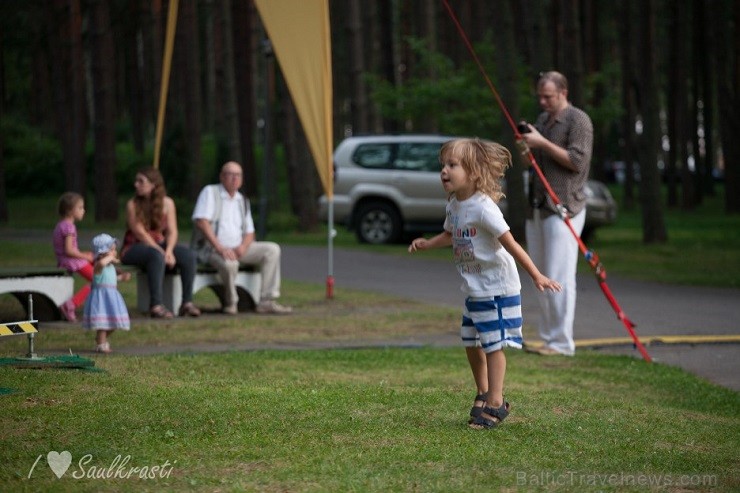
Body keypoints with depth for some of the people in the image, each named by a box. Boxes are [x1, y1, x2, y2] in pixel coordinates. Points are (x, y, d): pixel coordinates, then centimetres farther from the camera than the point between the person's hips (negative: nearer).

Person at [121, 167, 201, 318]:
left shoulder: (167, 203, 3)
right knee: (157, 256, -38)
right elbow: (140, 233, -15)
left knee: (188, 254, -21)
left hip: (159, 245, 4)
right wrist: (162, 252, -23)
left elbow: (172, 231, -2)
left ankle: (187, 302, -19)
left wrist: (169, 251, -22)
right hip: (134, 248, -4)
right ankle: (156, 305, -39)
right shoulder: (132, 204, -8)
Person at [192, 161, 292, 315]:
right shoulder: (210, 192, -3)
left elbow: (249, 233, 16)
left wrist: (243, 247, -9)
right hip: (211, 249, -7)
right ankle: (230, 302, -12)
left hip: (237, 248, 7)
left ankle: (267, 301, -15)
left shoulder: (242, 201, 17)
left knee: (272, 249, -10)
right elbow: (202, 221, -15)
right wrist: (220, 248, -23)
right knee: (230, 263, -39)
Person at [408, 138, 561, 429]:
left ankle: (495, 403, 2)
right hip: (474, 290, 9)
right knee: (471, 343, 15)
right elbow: (450, 235, 23)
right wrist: (428, 244, 5)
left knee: (493, 345, -5)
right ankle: (483, 393, 32)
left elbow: (511, 244, -24)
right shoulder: (454, 206, 3)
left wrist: (536, 276, -26)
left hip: (497, 289, -9)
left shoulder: (483, 207, -23)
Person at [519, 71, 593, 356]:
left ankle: (562, 342, -9)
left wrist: (542, 143, -16)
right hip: (537, 207, 8)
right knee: (541, 278, 7)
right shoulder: (542, 120, 18)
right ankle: (547, 337, 12)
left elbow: (578, 161, -15)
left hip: (563, 207, -8)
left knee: (559, 277, -10)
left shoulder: (578, 121, -6)